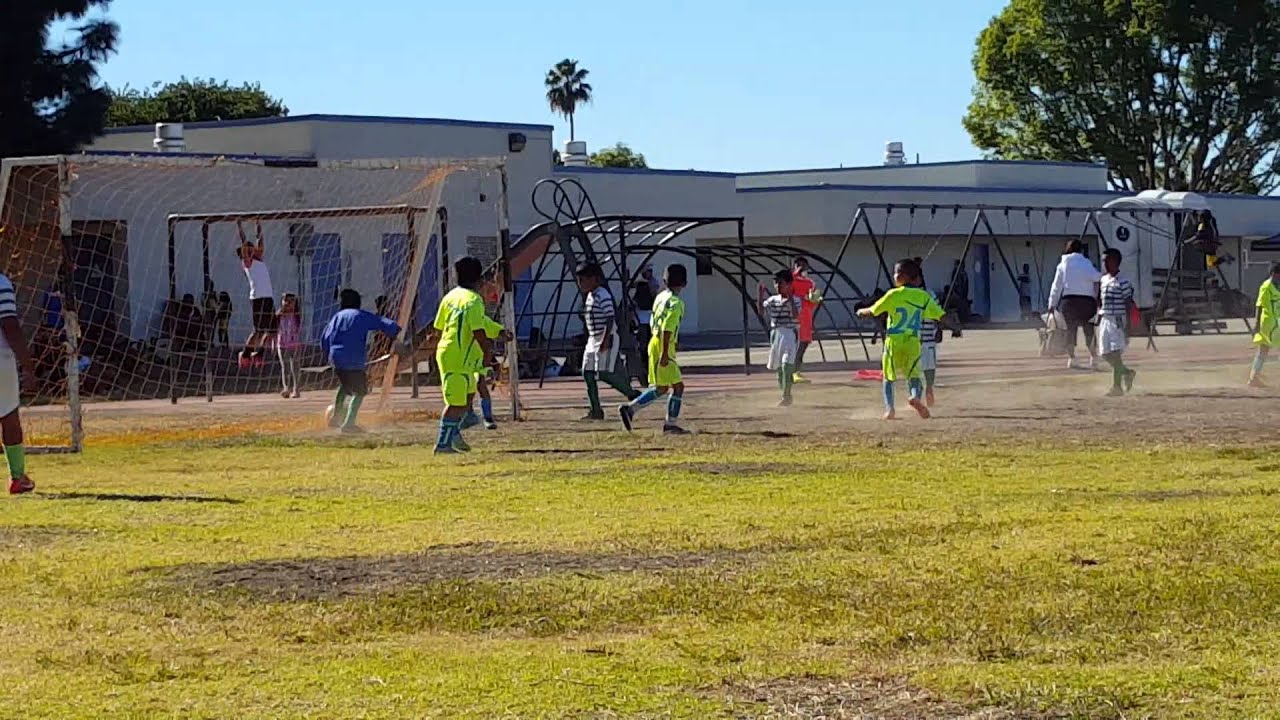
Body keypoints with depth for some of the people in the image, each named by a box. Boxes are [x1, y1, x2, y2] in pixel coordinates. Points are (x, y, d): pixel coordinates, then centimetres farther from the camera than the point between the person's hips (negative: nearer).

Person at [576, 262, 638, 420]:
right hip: (593, 340, 10)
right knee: (588, 373, 4)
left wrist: (606, 339, -26)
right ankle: (595, 410, 7)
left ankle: (632, 394, 1)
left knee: (603, 373, -14)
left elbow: (610, 318, -20)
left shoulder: (602, 295, -15)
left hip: (606, 339, -10)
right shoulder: (589, 296, 14)